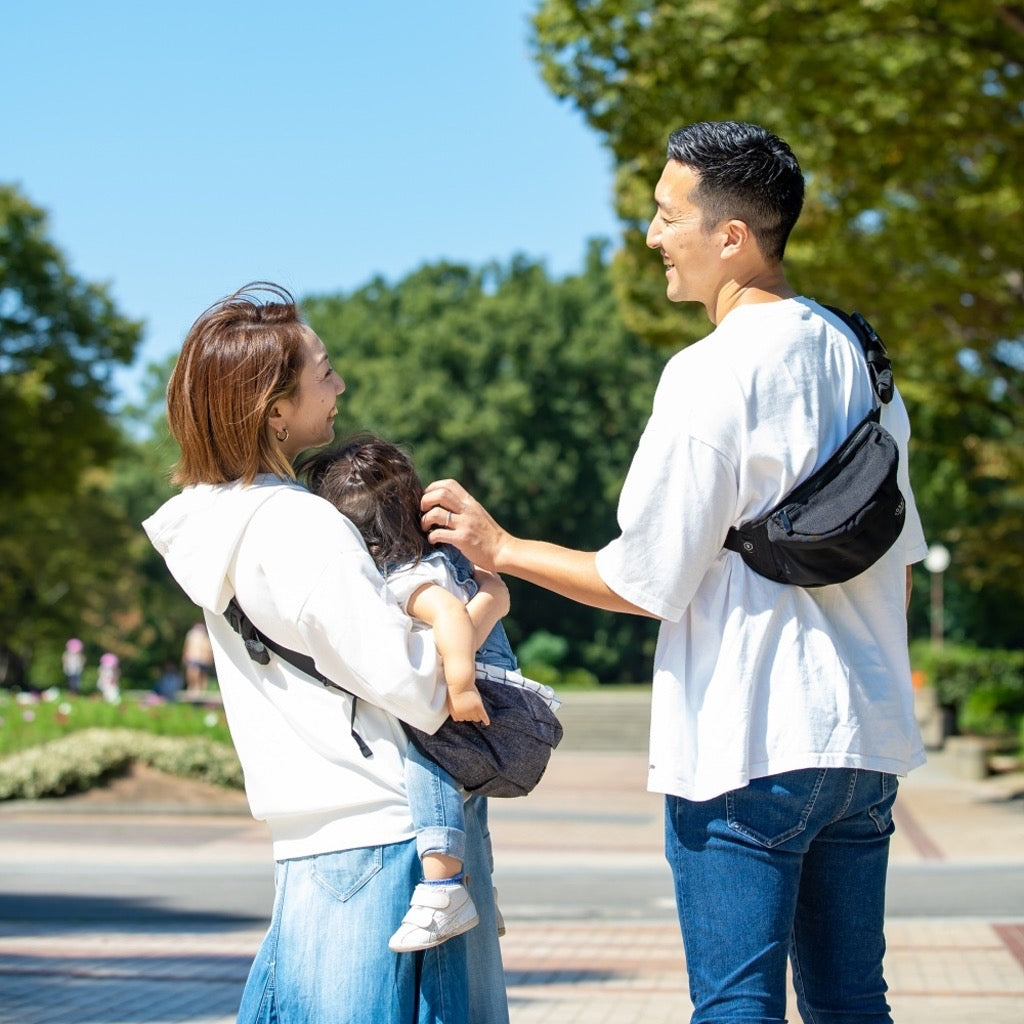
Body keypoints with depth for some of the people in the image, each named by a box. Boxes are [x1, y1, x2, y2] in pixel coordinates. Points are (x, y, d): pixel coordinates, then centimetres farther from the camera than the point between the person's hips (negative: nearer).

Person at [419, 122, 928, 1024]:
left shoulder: (710, 375, -13)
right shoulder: (854, 355, 11)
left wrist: (498, 549, 1)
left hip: (743, 745, -8)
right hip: (864, 741, 8)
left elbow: (647, 582, -10)